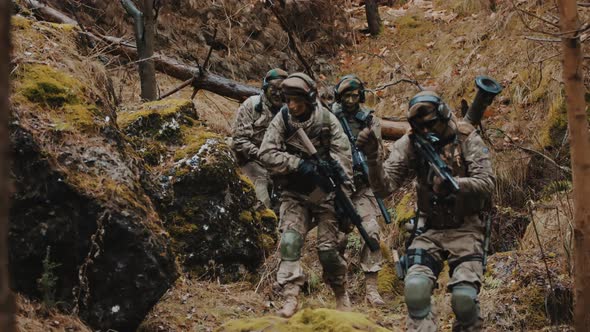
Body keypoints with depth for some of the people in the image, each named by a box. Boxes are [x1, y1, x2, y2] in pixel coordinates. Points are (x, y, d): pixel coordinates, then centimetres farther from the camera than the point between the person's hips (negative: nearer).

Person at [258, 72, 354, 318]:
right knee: (290, 241, -17)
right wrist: (299, 164, -23)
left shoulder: (326, 119, -9)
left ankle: (341, 294, 22)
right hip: (295, 193, 1)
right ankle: (290, 299, -19)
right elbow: (266, 154, -13)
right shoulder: (282, 120, -7)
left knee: (328, 248, -2)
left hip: (325, 192, -1)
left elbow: (343, 156, -11)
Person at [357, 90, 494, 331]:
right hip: (429, 229, 2)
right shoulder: (411, 143, -5)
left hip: (464, 228, -2)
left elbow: (487, 184, -17)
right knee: (415, 287, -20)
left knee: (464, 297, -16)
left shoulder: (467, 139, -10)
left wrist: (454, 184, -35)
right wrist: (373, 156, -29)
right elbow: (384, 186, -10)